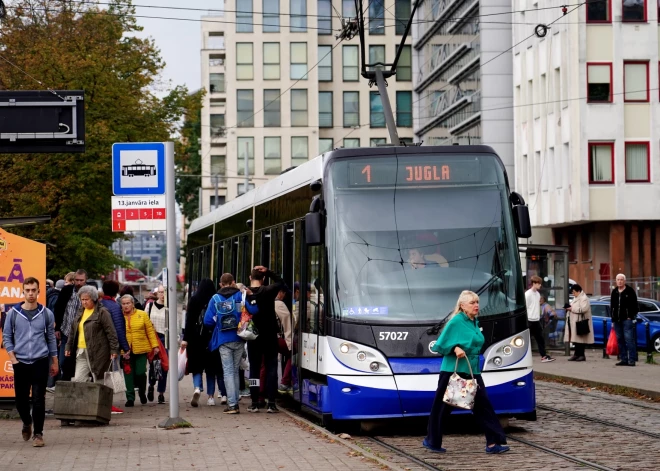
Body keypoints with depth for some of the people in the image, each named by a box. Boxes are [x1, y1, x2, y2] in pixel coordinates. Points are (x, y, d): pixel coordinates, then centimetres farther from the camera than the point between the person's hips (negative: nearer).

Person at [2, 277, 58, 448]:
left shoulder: (46, 313, 2)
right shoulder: (13, 313, 1)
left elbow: (51, 337, 8)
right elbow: (7, 336, 5)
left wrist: (54, 362, 9)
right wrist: (12, 357, -5)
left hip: (40, 361, -1)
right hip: (20, 362, 1)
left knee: (39, 400, -3)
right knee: (21, 399, 7)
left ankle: (38, 433, 6)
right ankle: (27, 423, 36)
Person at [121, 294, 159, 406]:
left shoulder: (142, 314, 4)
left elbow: (150, 331, 5)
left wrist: (155, 346, 1)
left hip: (141, 350, 0)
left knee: (140, 373, -1)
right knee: (129, 374, 1)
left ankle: (142, 392, 27)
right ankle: (130, 398, 11)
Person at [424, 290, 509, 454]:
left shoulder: (475, 323, 10)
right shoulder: (456, 322, -12)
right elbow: (440, 344, -11)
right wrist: (455, 348, -25)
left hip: (472, 371, 7)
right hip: (453, 370, -7)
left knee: (483, 404, -2)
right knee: (442, 406, 4)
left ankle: (493, 442, -5)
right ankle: (432, 441, 19)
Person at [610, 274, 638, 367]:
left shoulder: (630, 291, 0)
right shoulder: (614, 292, 17)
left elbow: (634, 305, -3)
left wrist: (631, 316, -10)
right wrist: (613, 319, 14)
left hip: (627, 319, -6)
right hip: (617, 320, 6)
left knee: (629, 339, -11)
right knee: (620, 340, 7)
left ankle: (631, 360, -12)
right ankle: (623, 359, 11)